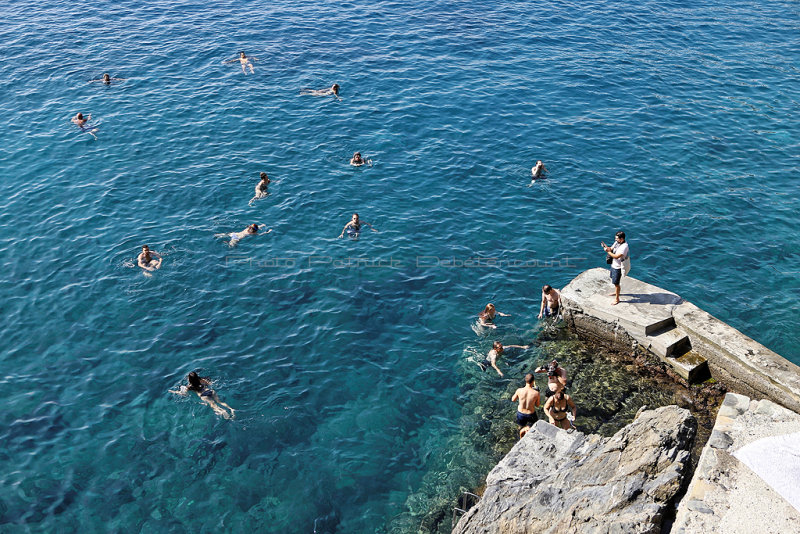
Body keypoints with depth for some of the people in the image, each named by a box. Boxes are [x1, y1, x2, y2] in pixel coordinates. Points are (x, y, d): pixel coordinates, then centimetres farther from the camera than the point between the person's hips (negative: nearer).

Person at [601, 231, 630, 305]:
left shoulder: (624, 246, -28)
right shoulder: (616, 242, -1)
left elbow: (616, 256, -32)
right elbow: (611, 249, 9)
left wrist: (608, 251, -26)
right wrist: (606, 246, -11)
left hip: (618, 267, -9)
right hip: (613, 265, 9)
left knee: (616, 283, 1)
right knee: (614, 281, 27)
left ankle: (617, 299, 15)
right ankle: (616, 292, 49)